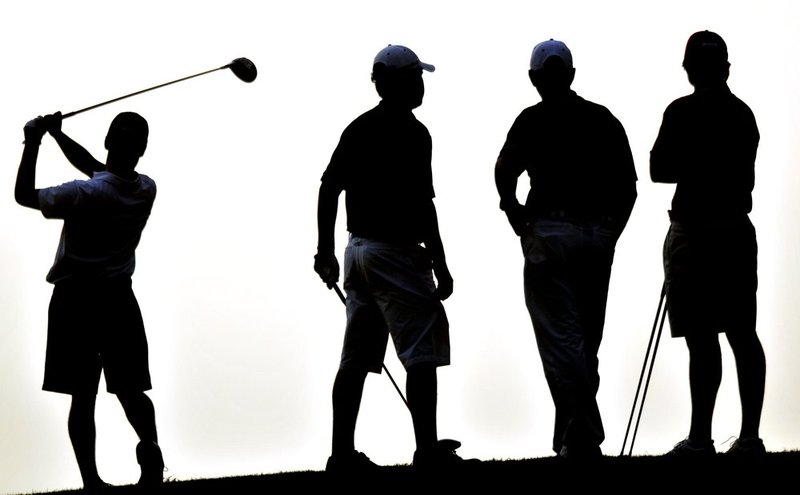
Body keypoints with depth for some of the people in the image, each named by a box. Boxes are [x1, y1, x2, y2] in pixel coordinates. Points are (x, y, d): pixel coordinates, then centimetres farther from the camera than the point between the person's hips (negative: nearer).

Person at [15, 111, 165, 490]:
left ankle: (91, 478, -5)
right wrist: (56, 134, 16)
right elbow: (96, 168, 16)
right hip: (119, 299, 4)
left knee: (83, 395, 0)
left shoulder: (84, 194, -19)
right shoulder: (146, 191, -2)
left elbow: (25, 196, -5)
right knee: (129, 389, 7)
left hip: (75, 299, -4)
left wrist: (33, 143, 0)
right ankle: (150, 445, -20)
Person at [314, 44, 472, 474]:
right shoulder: (410, 132, -12)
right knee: (422, 353, -4)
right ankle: (428, 450, -7)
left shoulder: (357, 128, 12)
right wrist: (439, 263, -14)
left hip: (358, 249, 8)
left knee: (356, 358, 9)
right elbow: (421, 201, -17)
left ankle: (342, 453, 8)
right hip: (397, 252, -8)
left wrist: (326, 249, 20)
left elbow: (328, 188, 13)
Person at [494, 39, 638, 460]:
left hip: (549, 234, -5)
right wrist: (610, 233, 14)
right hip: (599, 235, 5)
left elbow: (504, 171, -16)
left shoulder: (533, 120, -2)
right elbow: (628, 186, 8)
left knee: (560, 340, -5)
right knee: (585, 342, 12)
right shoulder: (604, 119, 11)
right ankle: (572, 439, 15)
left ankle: (584, 437, -15)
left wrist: (517, 219, -3)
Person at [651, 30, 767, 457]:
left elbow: (658, 170, -9)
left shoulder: (682, 112, -10)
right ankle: (749, 436, 8)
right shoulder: (743, 113, 10)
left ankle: (700, 438, -6)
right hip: (737, 228, 6)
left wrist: (691, 170, 8)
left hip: (695, 232, -6)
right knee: (742, 334, 8)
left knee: (702, 337, -7)